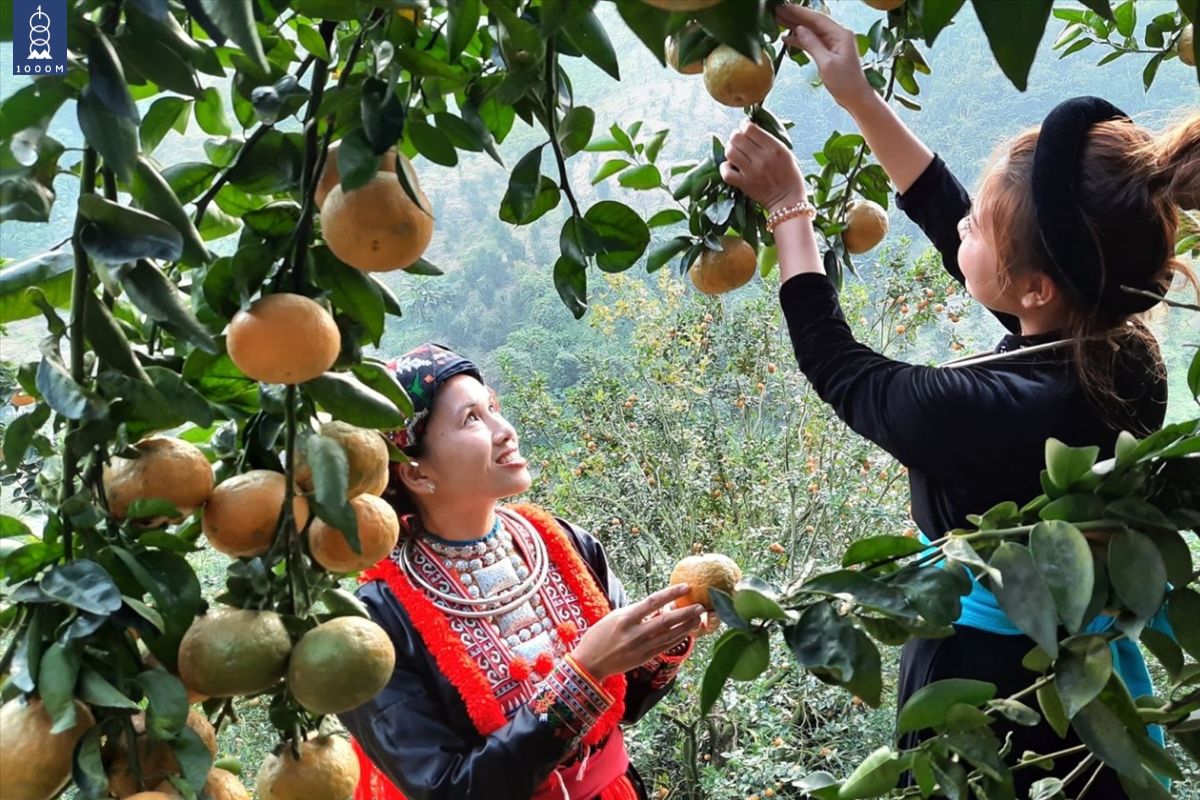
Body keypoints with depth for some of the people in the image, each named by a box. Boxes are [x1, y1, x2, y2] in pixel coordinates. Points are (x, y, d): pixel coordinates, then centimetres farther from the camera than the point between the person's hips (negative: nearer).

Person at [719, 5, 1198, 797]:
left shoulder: (989, 412, -33)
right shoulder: (1127, 356, -11)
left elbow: (836, 365, -13)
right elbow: (953, 225, 1)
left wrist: (788, 205, -3)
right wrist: (859, 97, 5)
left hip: (985, 691, -7)